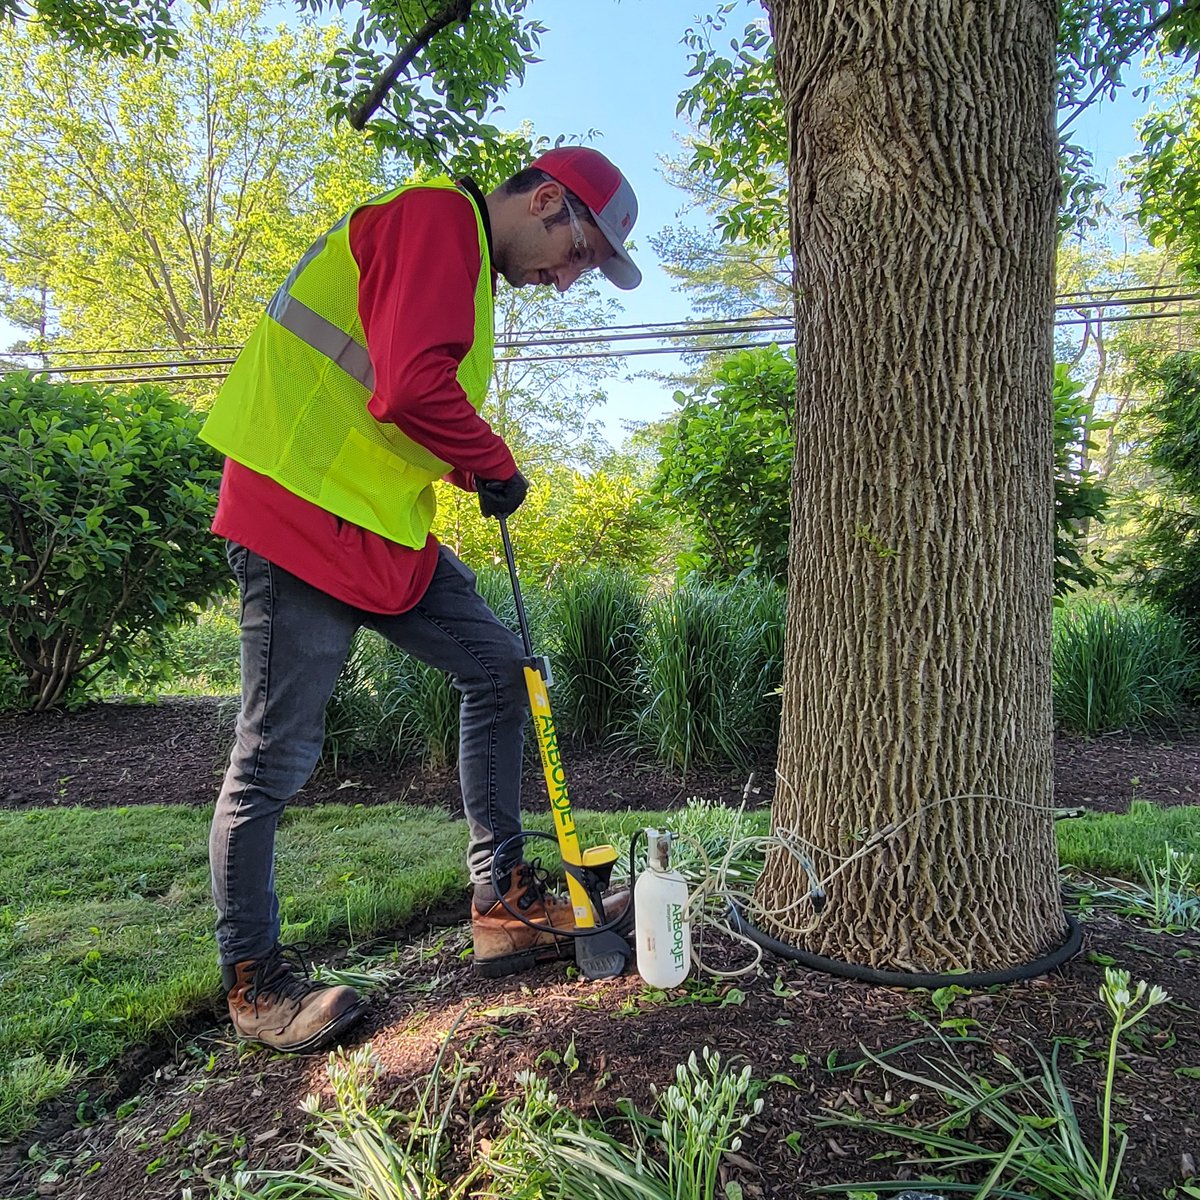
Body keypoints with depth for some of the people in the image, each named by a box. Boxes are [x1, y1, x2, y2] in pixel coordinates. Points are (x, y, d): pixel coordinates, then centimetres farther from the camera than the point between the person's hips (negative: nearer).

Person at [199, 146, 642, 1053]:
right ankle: (254, 978, 16)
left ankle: (501, 903, 15)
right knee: (279, 752, -2)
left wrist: (467, 469, 9)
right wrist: (497, 466, -9)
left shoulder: (465, 261, 23)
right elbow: (412, 386, -24)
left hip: (383, 527, 10)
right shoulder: (436, 216, -10)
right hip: (302, 513, -10)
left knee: (499, 667, 7)